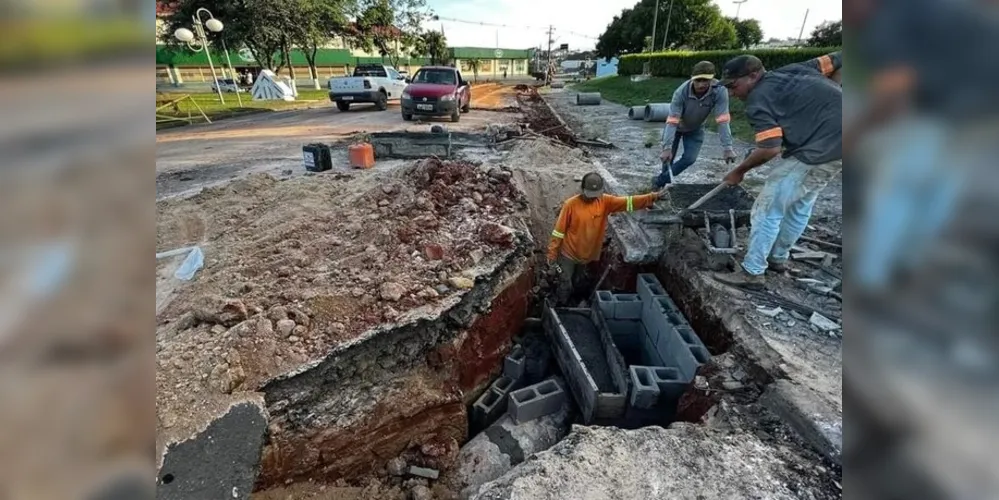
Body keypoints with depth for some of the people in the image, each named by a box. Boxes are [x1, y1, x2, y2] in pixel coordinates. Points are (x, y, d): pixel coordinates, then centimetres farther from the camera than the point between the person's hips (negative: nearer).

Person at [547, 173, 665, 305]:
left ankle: (565, 307, 44)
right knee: (565, 285, 2)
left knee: (575, 284, 22)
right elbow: (559, 230, -15)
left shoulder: (605, 201, -8)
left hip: (585, 255, 5)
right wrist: (552, 254, -13)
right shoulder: (571, 204, -19)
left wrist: (652, 197, -29)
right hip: (568, 254, -4)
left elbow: (628, 202, -17)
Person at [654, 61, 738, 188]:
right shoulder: (681, 92, -35)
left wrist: (728, 148, -41)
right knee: (668, 157, 1)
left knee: (690, 158, -9)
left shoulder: (720, 91, -33)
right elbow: (672, 121, -38)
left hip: (695, 129, 2)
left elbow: (722, 120, -33)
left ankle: (661, 181, 8)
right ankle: (665, 181, 28)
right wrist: (667, 148, -46)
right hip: (676, 126, -1)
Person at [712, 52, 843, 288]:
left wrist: (739, 171, -6)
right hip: (838, 140, 10)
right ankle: (778, 257, 36)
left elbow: (770, 149, -21)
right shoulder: (794, 70, 13)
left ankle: (752, 272, 3)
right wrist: (826, 98, 19)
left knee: (768, 208, -3)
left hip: (820, 148, -10)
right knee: (801, 203, 22)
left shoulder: (758, 100, -12)